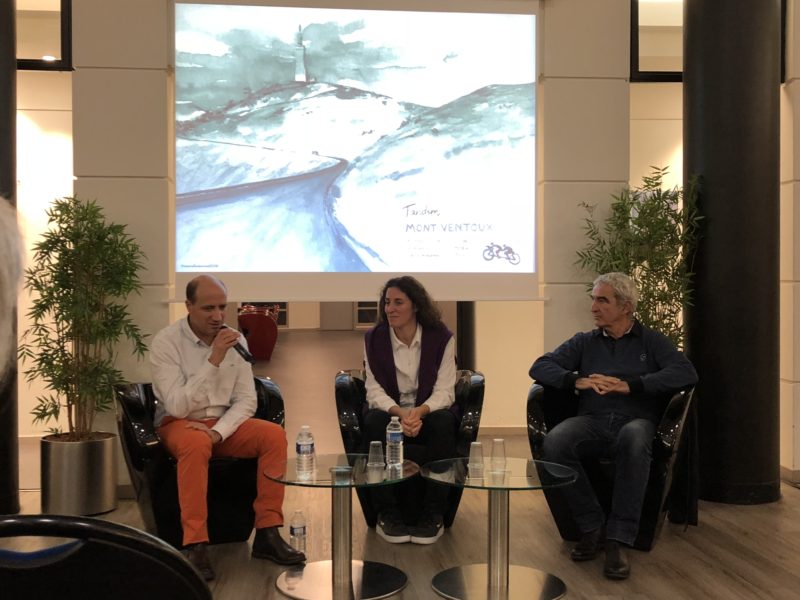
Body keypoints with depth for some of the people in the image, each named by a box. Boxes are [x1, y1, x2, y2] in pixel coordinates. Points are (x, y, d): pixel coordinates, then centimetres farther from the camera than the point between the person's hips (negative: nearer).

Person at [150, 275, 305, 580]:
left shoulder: (236, 339, -1)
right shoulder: (166, 342, -13)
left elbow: (246, 400, -1)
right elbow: (177, 407, -20)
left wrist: (218, 431, -20)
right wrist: (214, 361, -26)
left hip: (225, 423, 4)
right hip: (179, 424, -4)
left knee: (274, 434, -22)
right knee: (197, 444, -38)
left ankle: (267, 533, -17)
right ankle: (195, 545, -31)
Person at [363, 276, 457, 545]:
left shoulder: (441, 338, -6)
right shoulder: (373, 339, -3)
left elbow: (444, 392, -10)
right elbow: (374, 391, -9)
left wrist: (420, 411, -31)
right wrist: (400, 413, -29)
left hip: (428, 413, 0)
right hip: (391, 411, 1)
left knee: (443, 422, -34)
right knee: (374, 422, -32)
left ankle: (433, 514, -22)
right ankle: (387, 514, -23)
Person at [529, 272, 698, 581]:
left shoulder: (652, 341, 14)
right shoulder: (584, 342, 21)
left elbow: (686, 373, -5)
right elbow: (540, 366, 10)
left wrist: (629, 385, -16)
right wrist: (576, 381, -10)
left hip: (636, 420, -2)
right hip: (591, 421, 2)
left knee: (634, 438, -39)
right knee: (554, 443, -31)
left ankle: (618, 538, -31)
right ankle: (592, 525, -14)